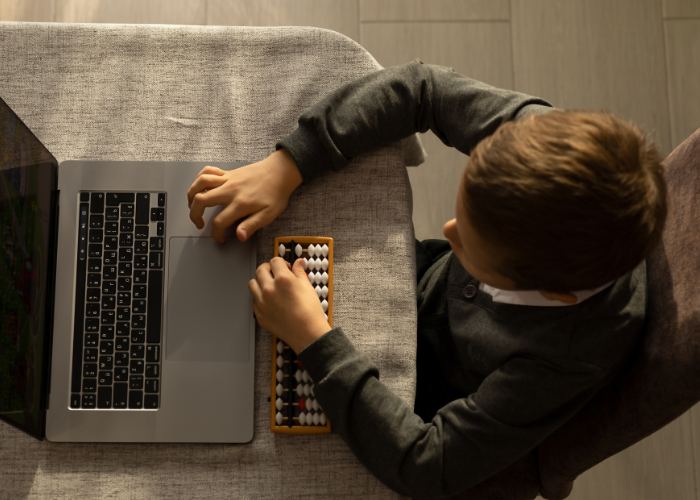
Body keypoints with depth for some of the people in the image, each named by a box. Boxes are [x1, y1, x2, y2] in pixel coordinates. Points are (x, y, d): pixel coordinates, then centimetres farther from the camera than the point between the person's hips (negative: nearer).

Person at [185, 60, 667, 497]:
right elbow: (420, 85, -20)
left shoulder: (569, 358, -43)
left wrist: (313, 337, -37)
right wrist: (283, 167, -28)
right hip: (424, 280, 4)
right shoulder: (546, 136, -32)